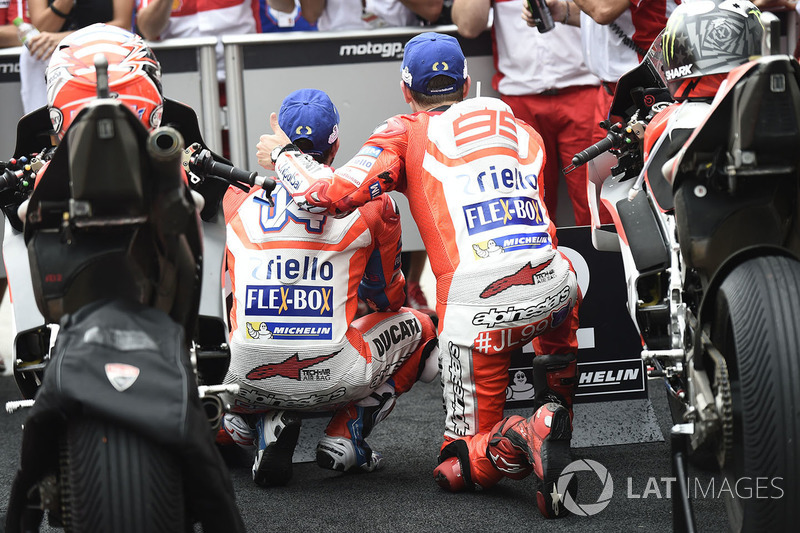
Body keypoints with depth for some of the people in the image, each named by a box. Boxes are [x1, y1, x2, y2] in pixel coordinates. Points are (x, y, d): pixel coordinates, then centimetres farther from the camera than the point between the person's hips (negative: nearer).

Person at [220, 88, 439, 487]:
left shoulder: (235, 201, 6)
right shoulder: (371, 206, 2)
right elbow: (387, 298, 18)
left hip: (249, 380, 1)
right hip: (334, 380, -1)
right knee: (418, 327, 27)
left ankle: (268, 429, 9)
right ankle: (345, 435, 10)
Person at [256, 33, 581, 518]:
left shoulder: (407, 134, 10)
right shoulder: (520, 127, 22)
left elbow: (331, 195, -3)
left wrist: (283, 155, 17)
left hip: (476, 308, -3)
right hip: (549, 289, 3)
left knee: (459, 467, 12)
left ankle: (520, 440, -22)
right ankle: (555, 408, 18)